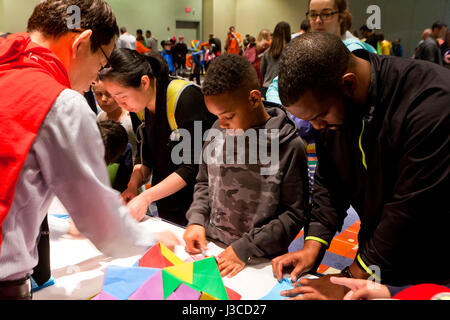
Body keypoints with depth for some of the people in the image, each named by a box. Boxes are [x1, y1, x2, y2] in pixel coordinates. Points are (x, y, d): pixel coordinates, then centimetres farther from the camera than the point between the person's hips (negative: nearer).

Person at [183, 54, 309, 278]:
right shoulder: (218, 132, 1)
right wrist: (197, 219, -1)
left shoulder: (288, 146, -13)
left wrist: (247, 248, -13)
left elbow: (294, 213, -9)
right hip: (210, 245, 4)